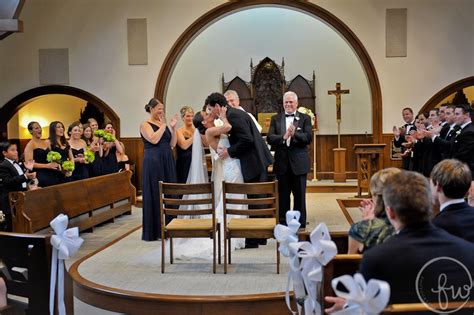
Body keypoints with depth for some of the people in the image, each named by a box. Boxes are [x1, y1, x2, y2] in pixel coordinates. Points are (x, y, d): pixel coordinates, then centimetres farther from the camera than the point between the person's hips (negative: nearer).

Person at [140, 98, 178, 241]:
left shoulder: (164, 124, 14)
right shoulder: (145, 125, -3)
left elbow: (172, 144, 10)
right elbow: (154, 140, -20)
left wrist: (173, 127, 0)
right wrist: (163, 125, -13)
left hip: (168, 162, 7)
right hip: (153, 162, -7)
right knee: (155, 195, -3)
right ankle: (155, 231, 4)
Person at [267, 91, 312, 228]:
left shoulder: (305, 118, 3)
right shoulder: (275, 119, 7)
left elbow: (308, 138, -10)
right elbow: (269, 138, -5)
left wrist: (294, 134, -25)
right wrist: (283, 137, -22)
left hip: (299, 162, -1)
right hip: (282, 163, 1)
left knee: (299, 195, 7)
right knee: (283, 195, 10)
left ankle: (300, 223, 18)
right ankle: (283, 222, 20)